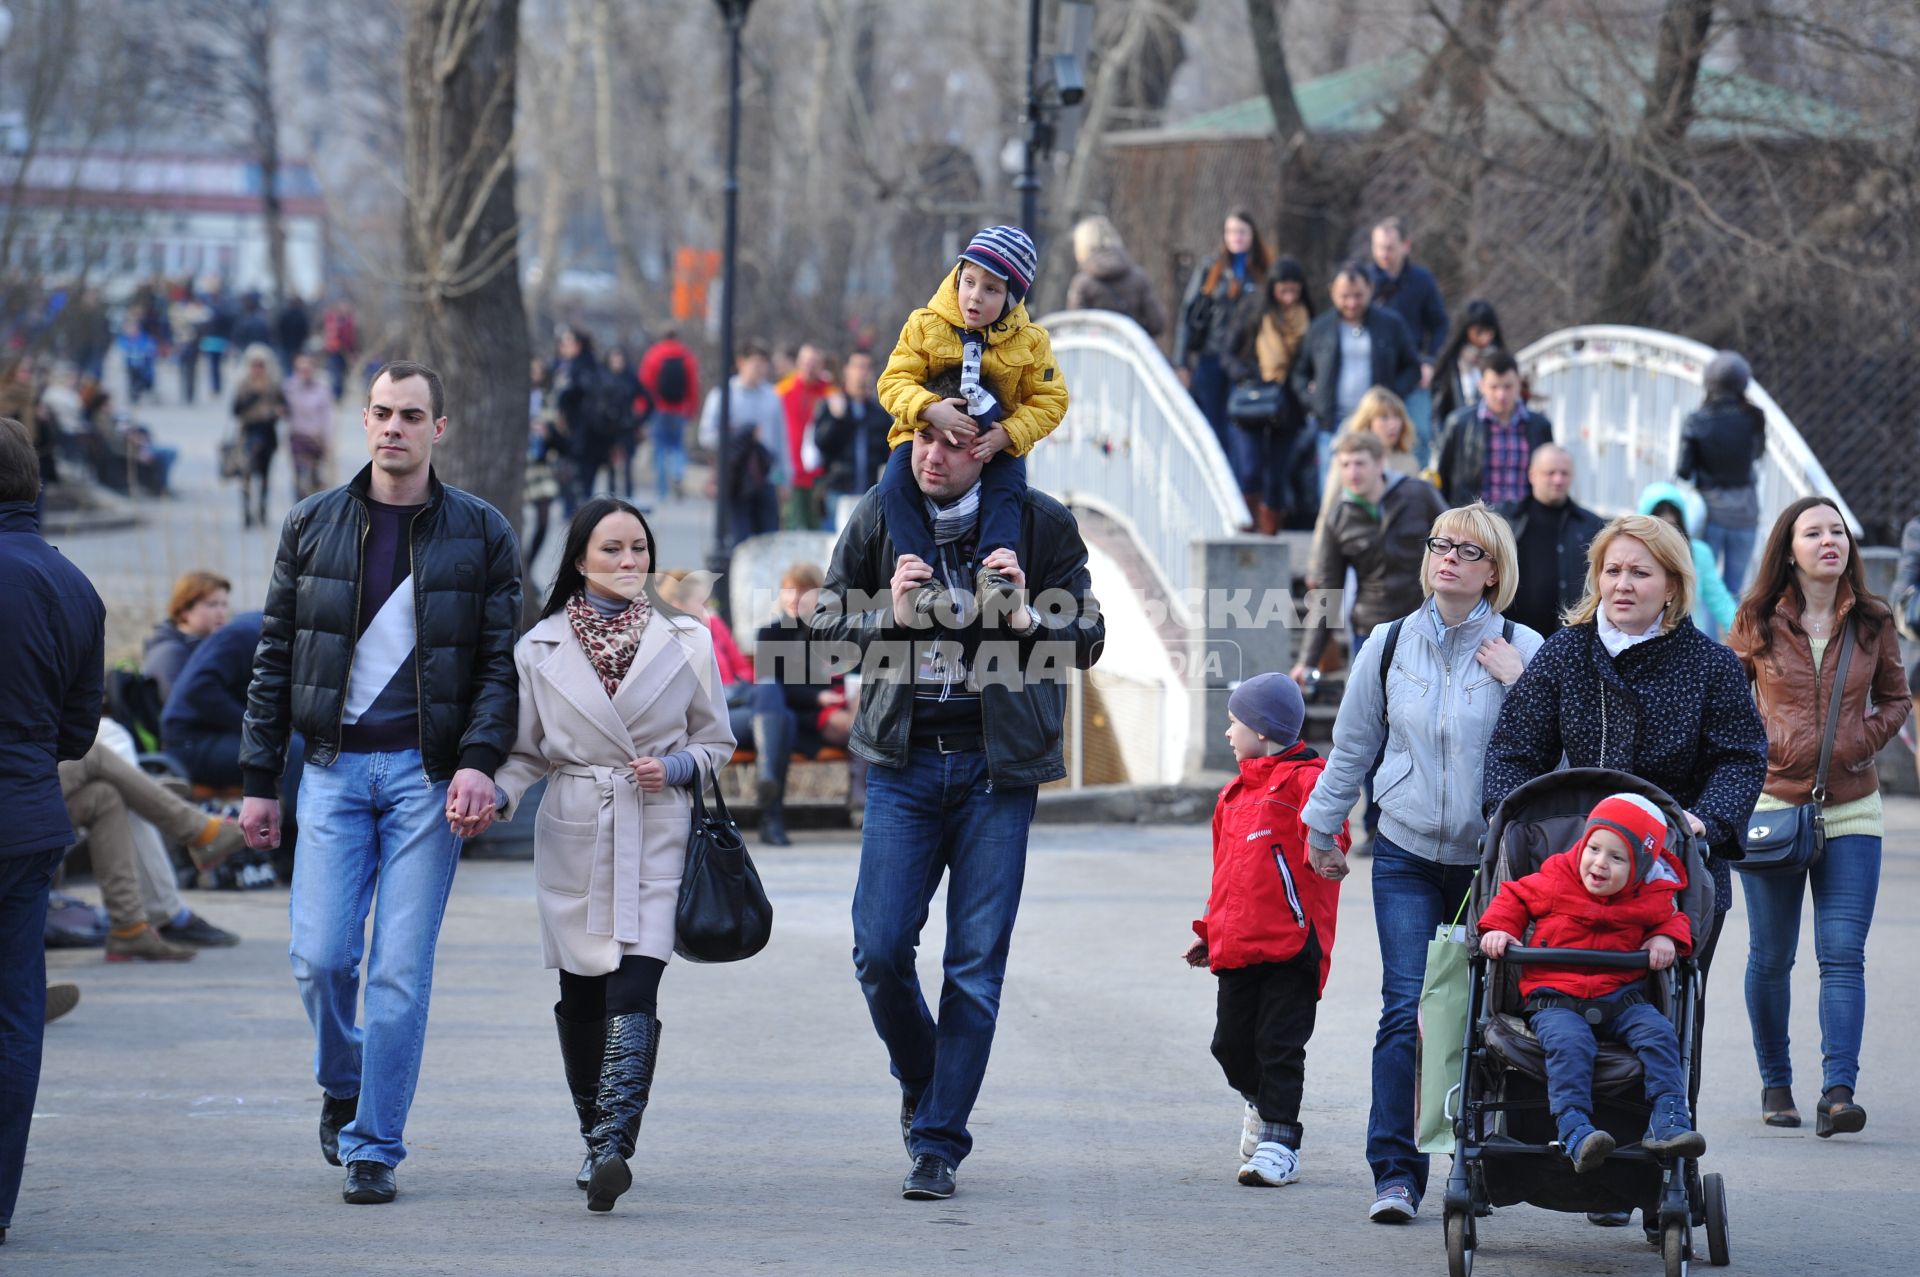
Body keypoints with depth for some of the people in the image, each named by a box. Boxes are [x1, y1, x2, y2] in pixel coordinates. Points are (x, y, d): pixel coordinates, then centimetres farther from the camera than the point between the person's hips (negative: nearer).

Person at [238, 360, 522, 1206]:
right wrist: (258, 779, 5)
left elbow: (501, 661, 0)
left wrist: (479, 761, -15)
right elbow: (274, 659, 10)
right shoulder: (313, 526, 8)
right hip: (334, 765, 2)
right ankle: (343, 1087, 23)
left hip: (429, 773, -2)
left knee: (402, 968, -4)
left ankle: (374, 1147, 3)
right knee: (321, 956, -6)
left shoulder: (480, 533, 3)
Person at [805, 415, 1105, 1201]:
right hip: (904, 760, 2)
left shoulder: (1040, 524, -1)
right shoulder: (878, 518, 4)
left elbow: (1088, 642, 3)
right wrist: (889, 616, -9)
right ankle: (920, 1077, 26)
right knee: (879, 949, -4)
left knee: (976, 960, -2)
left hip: (997, 766, -2)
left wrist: (1028, 618, -16)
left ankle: (938, 1142, 5)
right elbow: (824, 625, 10)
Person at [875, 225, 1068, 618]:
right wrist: (930, 409, -32)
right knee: (896, 486, -26)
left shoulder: (1030, 341, -4)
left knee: (1008, 488, -30)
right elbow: (894, 381, -11)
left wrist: (1007, 434, -21)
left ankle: (994, 567, -32)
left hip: (996, 443, 0)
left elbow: (1049, 400, -4)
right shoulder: (925, 326, -7)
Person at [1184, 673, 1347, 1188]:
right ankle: (1262, 1103, 36)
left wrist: (1324, 856, -44)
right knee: (1231, 1042, 10)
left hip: (1291, 942, -8)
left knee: (1279, 1045, -5)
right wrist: (1211, 929, 26)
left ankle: (1279, 1141, 0)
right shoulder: (1235, 793, 22)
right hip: (1238, 946, 8)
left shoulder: (1304, 779, -4)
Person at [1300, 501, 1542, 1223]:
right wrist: (1322, 829, 24)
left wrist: (1519, 684, -16)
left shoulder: (1522, 651, -1)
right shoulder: (1390, 646, 7)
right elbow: (1353, 747, 18)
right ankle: (1395, 1173, -8)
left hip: (1491, 858, -1)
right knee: (1407, 1011, -9)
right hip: (1406, 854, 1)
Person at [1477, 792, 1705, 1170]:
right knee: (1569, 1043, -33)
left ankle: (1668, 1122, -25)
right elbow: (1514, 897, 16)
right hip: (1555, 1000, -2)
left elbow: (1673, 917, 23)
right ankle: (1574, 1131, -41)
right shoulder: (1553, 882, 2)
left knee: (1658, 1033, -23)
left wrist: (1666, 938, 1)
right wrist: (1498, 927, -1)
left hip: (1621, 997, 2)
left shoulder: (1651, 899, 5)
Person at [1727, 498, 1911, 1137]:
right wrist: (1757, 744, -3)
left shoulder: (1871, 623, 3)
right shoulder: (1757, 623, 0)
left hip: (1851, 809, 0)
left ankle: (1839, 1090, -15)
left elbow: (1897, 697, 17)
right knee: (1771, 957, 7)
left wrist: (1865, 739, 0)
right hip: (1774, 803, 0)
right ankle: (1775, 1083, 22)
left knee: (1843, 952, -10)